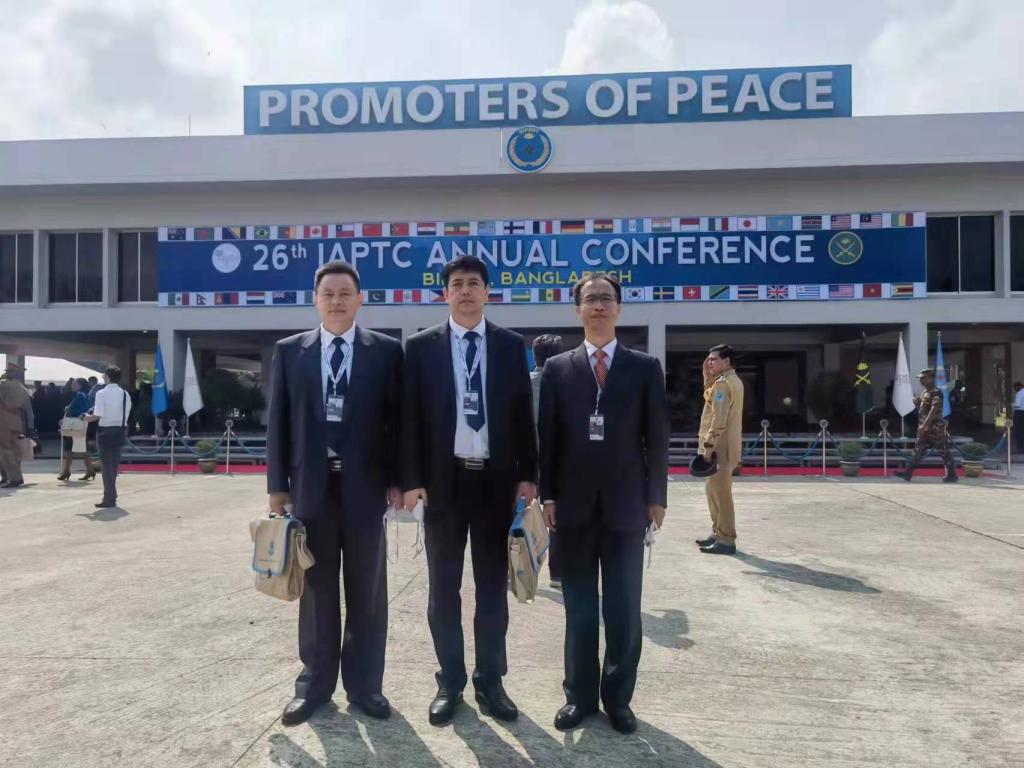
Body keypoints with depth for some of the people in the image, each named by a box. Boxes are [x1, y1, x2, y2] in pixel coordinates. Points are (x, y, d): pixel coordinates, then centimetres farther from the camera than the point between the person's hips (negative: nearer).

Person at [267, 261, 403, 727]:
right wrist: (277, 483, 1)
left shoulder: (386, 351, 2)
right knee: (316, 589, 10)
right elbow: (278, 421, 6)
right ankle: (315, 682, 24)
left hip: (364, 485, -1)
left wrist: (396, 479, -4)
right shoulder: (289, 351, 7)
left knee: (367, 591, 8)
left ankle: (364, 683, 21)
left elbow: (395, 419, 1)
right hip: (310, 485, 1)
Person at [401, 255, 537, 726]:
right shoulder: (421, 346, 2)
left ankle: (490, 682, 24)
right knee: (444, 588, 9)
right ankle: (450, 682, 24)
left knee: (493, 586, 10)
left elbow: (523, 414, 5)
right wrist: (411, 479, -7)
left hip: (496, 479, 1)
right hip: (443, 479, -1)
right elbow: (410, 417, -1)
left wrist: (527, 474, 0)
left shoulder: (511, 346, 5)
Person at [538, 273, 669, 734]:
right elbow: (547, 435, 3)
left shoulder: (645, 368, 5)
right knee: (579, 608, 10)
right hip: (574, 505, 1)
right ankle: (580, 695, 24)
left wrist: (656, 497, -1)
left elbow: (657, 437, 3)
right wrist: (548, 495, -3)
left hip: (626, 505, 0)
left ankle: (618, 697, 24)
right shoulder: (557, 368, 5)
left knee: (624, 610, 7)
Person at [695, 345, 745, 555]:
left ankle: (726, 540, -6)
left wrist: (709, 444, -22)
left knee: (719, 491, -8)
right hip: (724, 444, 11)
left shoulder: (723, 382, -14)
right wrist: (707, 376, 12)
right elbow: (711, 400, 22)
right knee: (714, 489, 16)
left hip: (720, 445, -11)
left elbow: (719, 417, -21)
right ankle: (718, 533, 23)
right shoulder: (732, 380, 18)